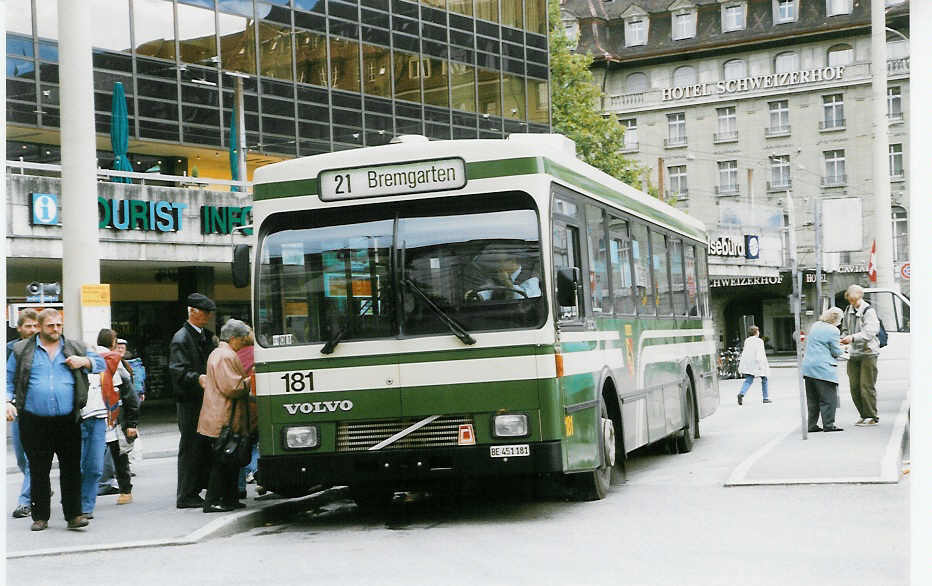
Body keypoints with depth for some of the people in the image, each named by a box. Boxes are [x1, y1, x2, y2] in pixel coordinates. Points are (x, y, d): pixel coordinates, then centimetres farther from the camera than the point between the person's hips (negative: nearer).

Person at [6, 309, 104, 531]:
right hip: (34, 423, -1)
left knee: (71, 469, -1)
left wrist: (84, 361, -2)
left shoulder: (75, 348, 12)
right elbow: (8, 379, 12)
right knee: (38, 471, 6)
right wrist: (8, 402, -3)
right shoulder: (22, 350, 8)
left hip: (68, 421, 1)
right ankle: (40, 517, 16)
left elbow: (101, 362, 18)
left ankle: (73, 514, 5)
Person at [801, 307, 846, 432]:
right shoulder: (833, 330, -9)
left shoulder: (815, 326, 13)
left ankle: (812, 425, 14)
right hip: (823, 368, -7)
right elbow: (836, 352, -7)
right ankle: (828, 424, -2)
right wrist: (842, 350, 15)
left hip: (808, 367, 7)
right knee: (828, 398, -1)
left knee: (812, 399, 12)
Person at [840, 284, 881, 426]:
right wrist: (843, 338, 0)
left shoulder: (868, 311, -10)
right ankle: (864, 416, 15)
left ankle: (872, 417, 1)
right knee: (854, 387, 5)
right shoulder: (848, 310, 11)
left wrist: (853, 338, -33)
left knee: (867, 386, -7)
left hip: (868, 352, -6)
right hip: (853, 353, 6)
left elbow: (869, 332, -21)